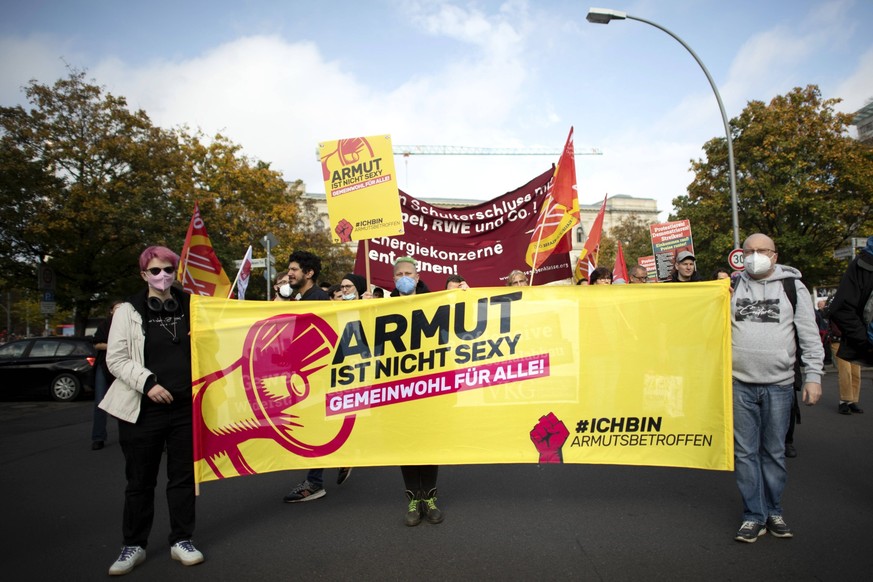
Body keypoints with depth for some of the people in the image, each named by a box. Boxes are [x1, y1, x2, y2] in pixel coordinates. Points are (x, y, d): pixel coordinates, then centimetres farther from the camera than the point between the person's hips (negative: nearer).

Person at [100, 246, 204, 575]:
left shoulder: (190, 306, 6)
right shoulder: (128, 311, 0)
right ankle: (134, 545, 27)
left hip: (186, 407, 2)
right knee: (140, 480, 10)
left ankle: (181, 540, 25)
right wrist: (148, 383, -16)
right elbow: (116, 359, -4)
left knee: (184, 476, 10)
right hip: (143, 409, -2)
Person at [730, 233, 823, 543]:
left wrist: (813, 376, -3)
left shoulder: (792, 285, 3)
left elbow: (810, 335, 2)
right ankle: (754, 515, 15)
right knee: (745, 451, 4)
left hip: (779, 384, -1)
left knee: (774, 451, 10)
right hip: (740, 383, 1)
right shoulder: (732, 285, 7)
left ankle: (774, 511, 26)